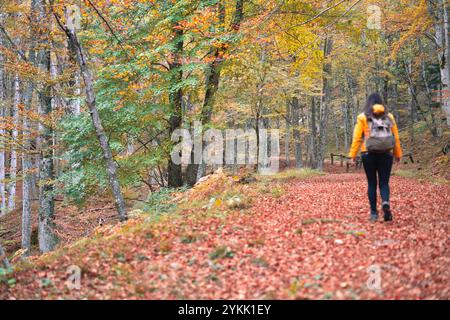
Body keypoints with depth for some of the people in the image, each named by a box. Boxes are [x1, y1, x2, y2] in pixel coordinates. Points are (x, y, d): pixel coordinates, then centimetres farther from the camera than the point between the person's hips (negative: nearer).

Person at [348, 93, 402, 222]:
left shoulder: (363, 117, 1)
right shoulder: (389, 116, 5)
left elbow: (357, 137, -4)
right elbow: (396, 137, 5)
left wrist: (353, 154, -1)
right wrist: (398, 154, 12)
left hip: (369, 154, -1)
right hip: (386, 154, 1)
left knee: (371, 183, 9)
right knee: (384, 182, 8)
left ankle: (374, 213, 9)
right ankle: (385, 203, -20)